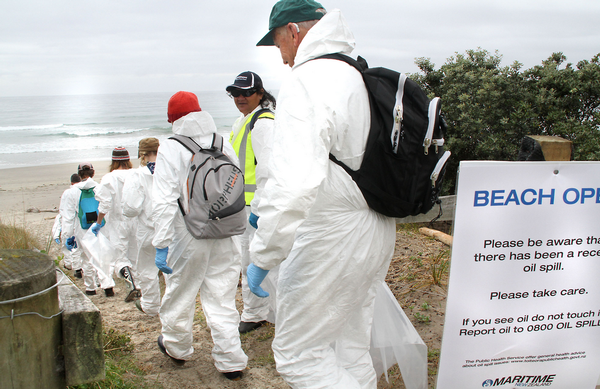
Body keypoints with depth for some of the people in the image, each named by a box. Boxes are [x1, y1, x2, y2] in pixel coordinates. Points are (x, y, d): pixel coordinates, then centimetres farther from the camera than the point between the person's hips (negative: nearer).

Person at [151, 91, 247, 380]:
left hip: (188, 240, -3)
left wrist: (161, 245, -14)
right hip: (225, 240, 3)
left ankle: (176, 348, 38)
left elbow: (164, 202, -16)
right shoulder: (224, 146, 2)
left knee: (179, 296, 18)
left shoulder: (170, 150, -11)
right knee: (222, 300, 10)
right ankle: (231, 361, 11)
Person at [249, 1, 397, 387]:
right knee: (351, 349, 21)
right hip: (377, 232, 9)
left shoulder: (305, 82, -20)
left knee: (298, 354, 6)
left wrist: (262, 257, -25)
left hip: (332, 239, -9)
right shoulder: (365, 80, 10)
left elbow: (294, 183, -32)